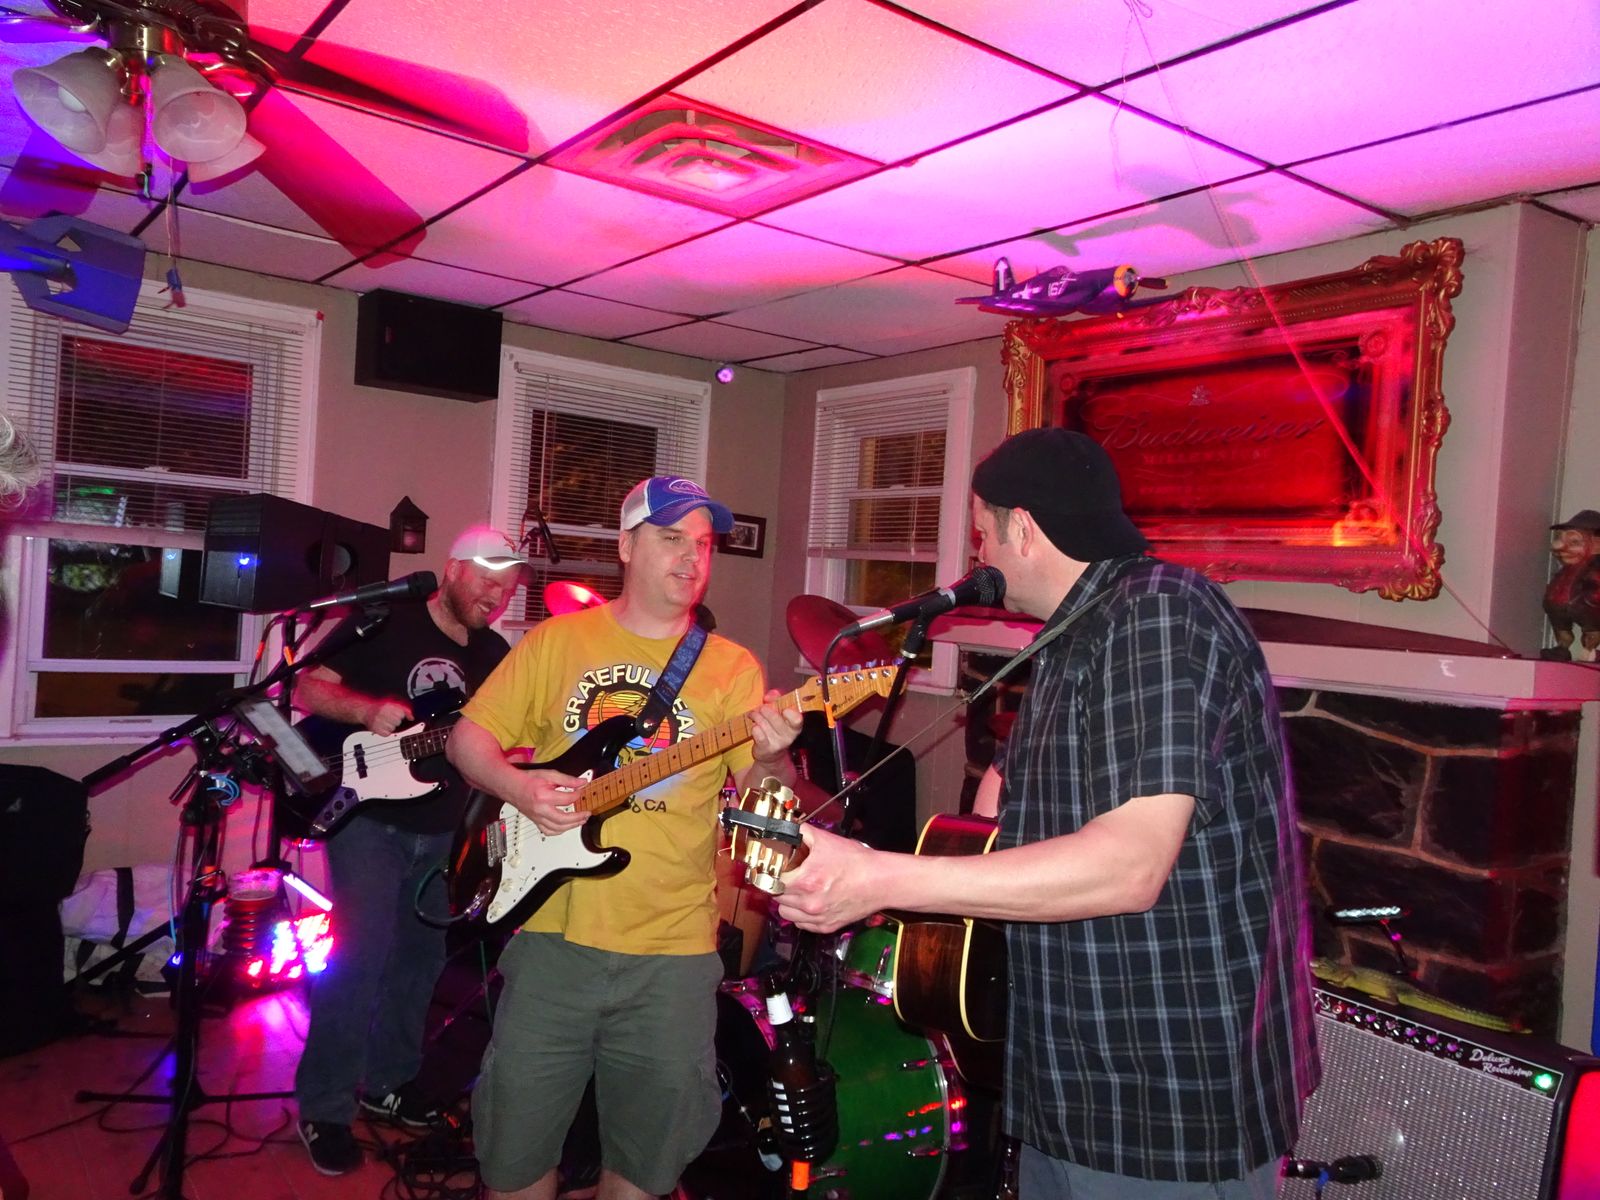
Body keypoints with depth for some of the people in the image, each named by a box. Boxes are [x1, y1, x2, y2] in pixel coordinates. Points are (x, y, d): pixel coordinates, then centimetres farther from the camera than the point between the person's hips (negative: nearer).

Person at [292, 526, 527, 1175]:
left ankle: (388, 1080, 33)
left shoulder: (495, 653, 7)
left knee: (420, 956, 14)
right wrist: (367, 709, -28)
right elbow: (307, 689, -11)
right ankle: (325, 1108, 5)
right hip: (369, 817, -6)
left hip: (441, 831, 6)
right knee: (362, 956, -10)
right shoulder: (385, 624, -9)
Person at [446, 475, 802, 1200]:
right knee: (515, 1139, 10)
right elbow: (469, 737, 6)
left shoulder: (732, 667, 2)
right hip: (554, 932, 0)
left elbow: (758, 799, -2)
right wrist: (519, 787, -13)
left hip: (674, 952, 0)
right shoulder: (556, 641, 3)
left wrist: (770, 760, -24)